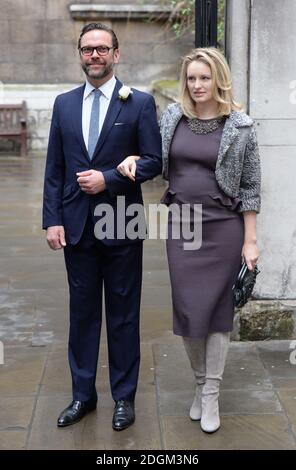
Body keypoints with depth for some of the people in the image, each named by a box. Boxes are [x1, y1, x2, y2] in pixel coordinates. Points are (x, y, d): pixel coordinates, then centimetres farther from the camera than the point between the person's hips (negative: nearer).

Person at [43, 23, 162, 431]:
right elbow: (54, 168, 7)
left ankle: (124, 397, 21)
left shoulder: (140, 103, -2)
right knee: (82, 312, 12)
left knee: (123, 314, 7)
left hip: (121, 226, -3)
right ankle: (83, 394, 25)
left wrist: (108, 179, -16)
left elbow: (153, 161, -5)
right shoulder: (64, 104, 8)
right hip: (77, 225, 3)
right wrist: (52, 219, -1)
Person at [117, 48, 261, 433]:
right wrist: (135, 159, -4)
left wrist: (250, 241, -6)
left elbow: (250, 187, -4)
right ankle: (200, 382, 27)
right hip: (181, 225, 3)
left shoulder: (241, 126, -5)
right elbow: (159, 162, 18)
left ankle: (211, 396, 15)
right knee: (186, 307, 7)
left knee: (217, 308, 3)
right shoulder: (172, 117, 4)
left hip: (223, 227, -3)